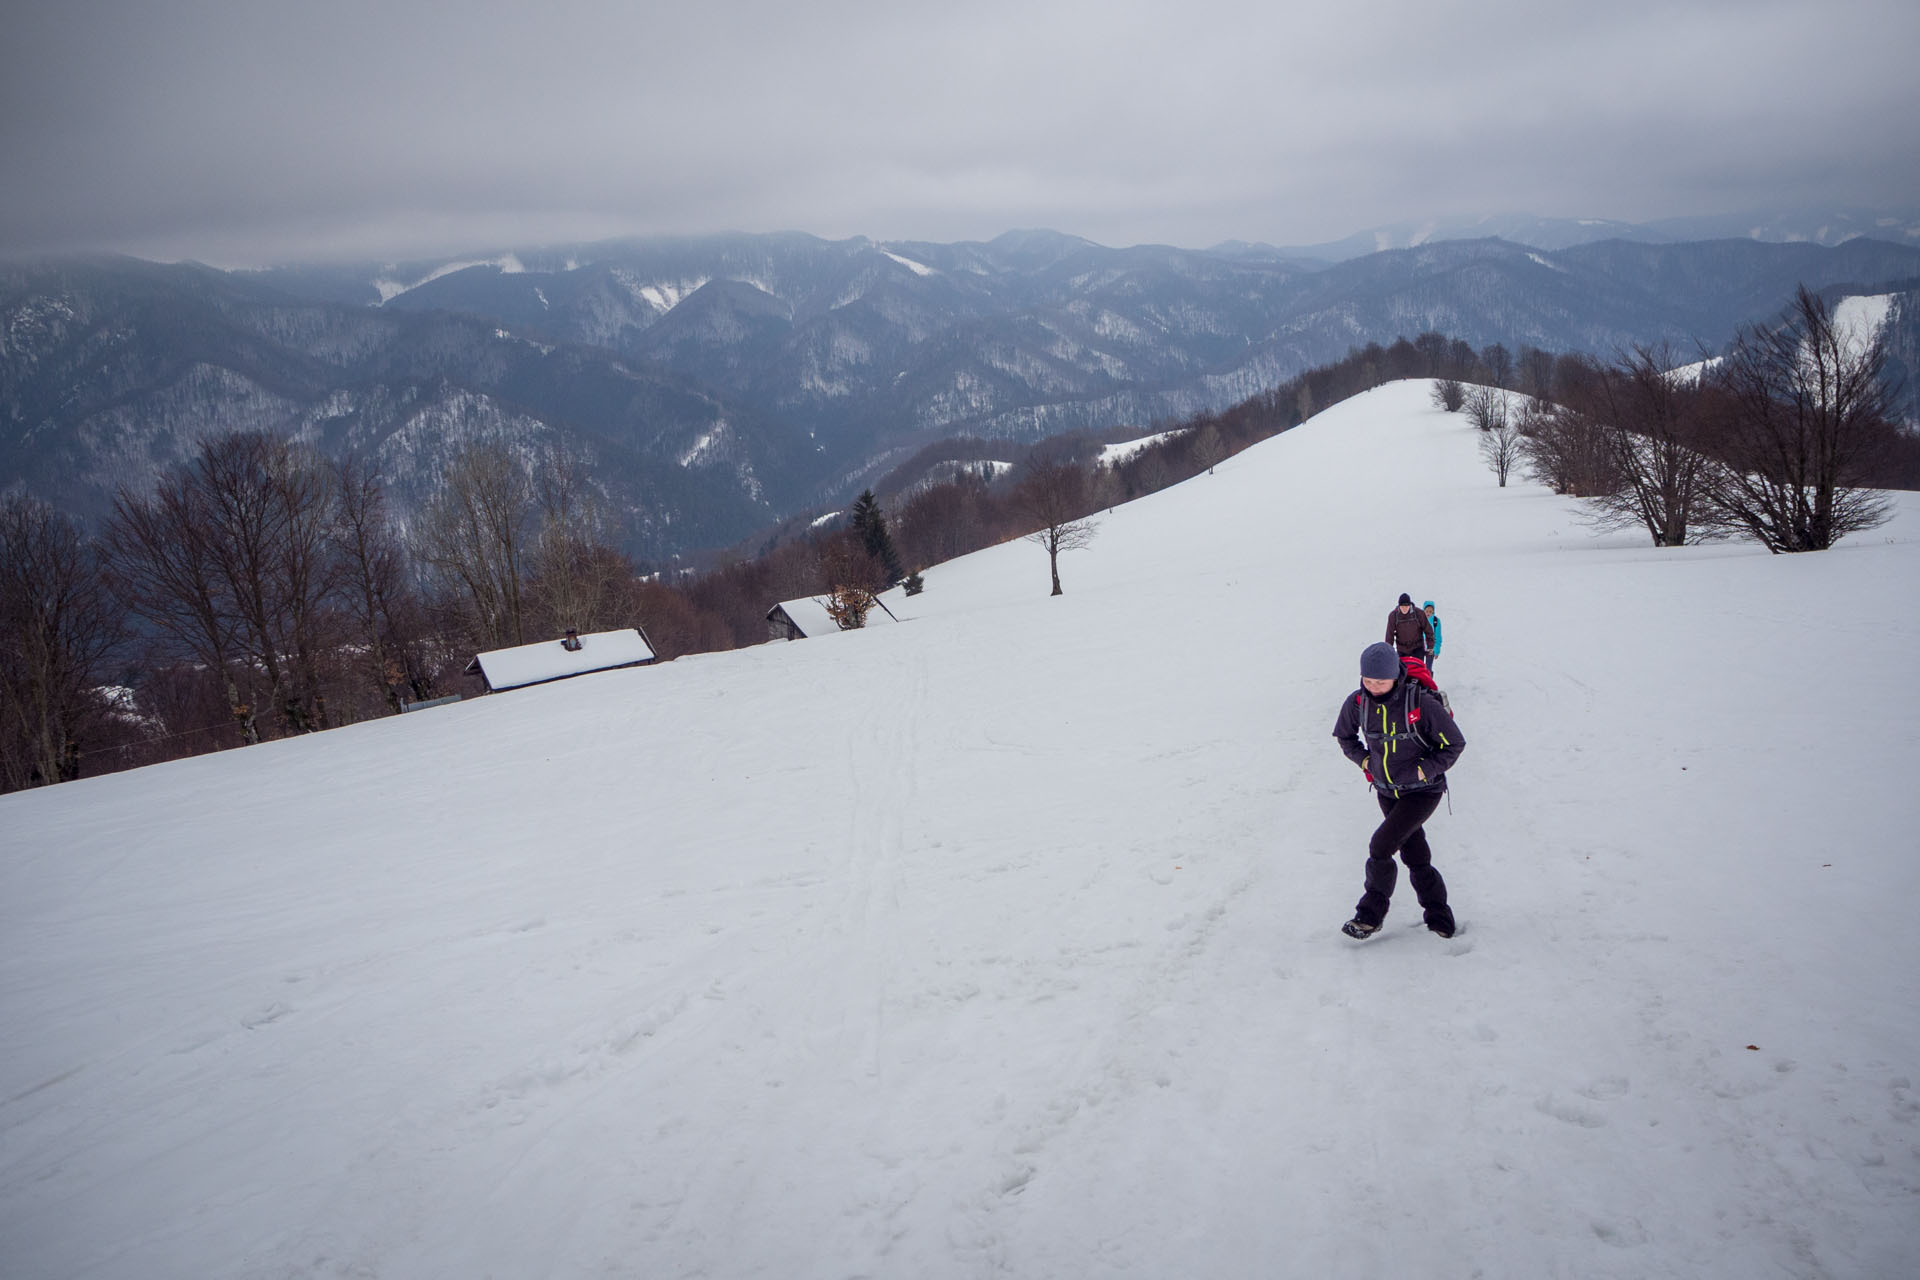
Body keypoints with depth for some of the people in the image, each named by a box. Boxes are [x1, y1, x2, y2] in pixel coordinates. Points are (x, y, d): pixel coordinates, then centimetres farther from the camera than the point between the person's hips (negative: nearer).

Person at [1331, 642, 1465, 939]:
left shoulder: (1420, 702, -23)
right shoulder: (1358, 702, -10)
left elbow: (1455, 744, -11)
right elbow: (1344, 736, 12)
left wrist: (1422, 771, -16)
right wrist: (1365, 760, 0)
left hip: (1423, 791, -5)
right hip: (1387, 792, 5)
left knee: (1380, 846, -15)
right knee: (1414, 854, 12)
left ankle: (1371, 914, 0)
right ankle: (1438, 915, 28)